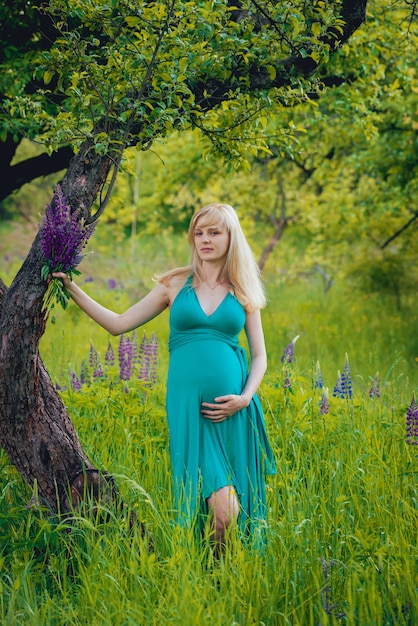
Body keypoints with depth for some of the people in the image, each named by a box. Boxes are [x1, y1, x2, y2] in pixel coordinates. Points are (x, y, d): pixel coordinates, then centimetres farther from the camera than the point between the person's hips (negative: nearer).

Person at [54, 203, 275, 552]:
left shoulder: (243, 293, 12)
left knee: (236, 505, 1)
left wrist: (245, 398, -3)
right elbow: (118, 324, 10)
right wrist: (71, 288, 5)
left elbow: (259, 356, 14)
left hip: (232, 405, 2)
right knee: (224, 508, -15)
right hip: (188, 404, -2)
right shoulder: (175, 285, 10)